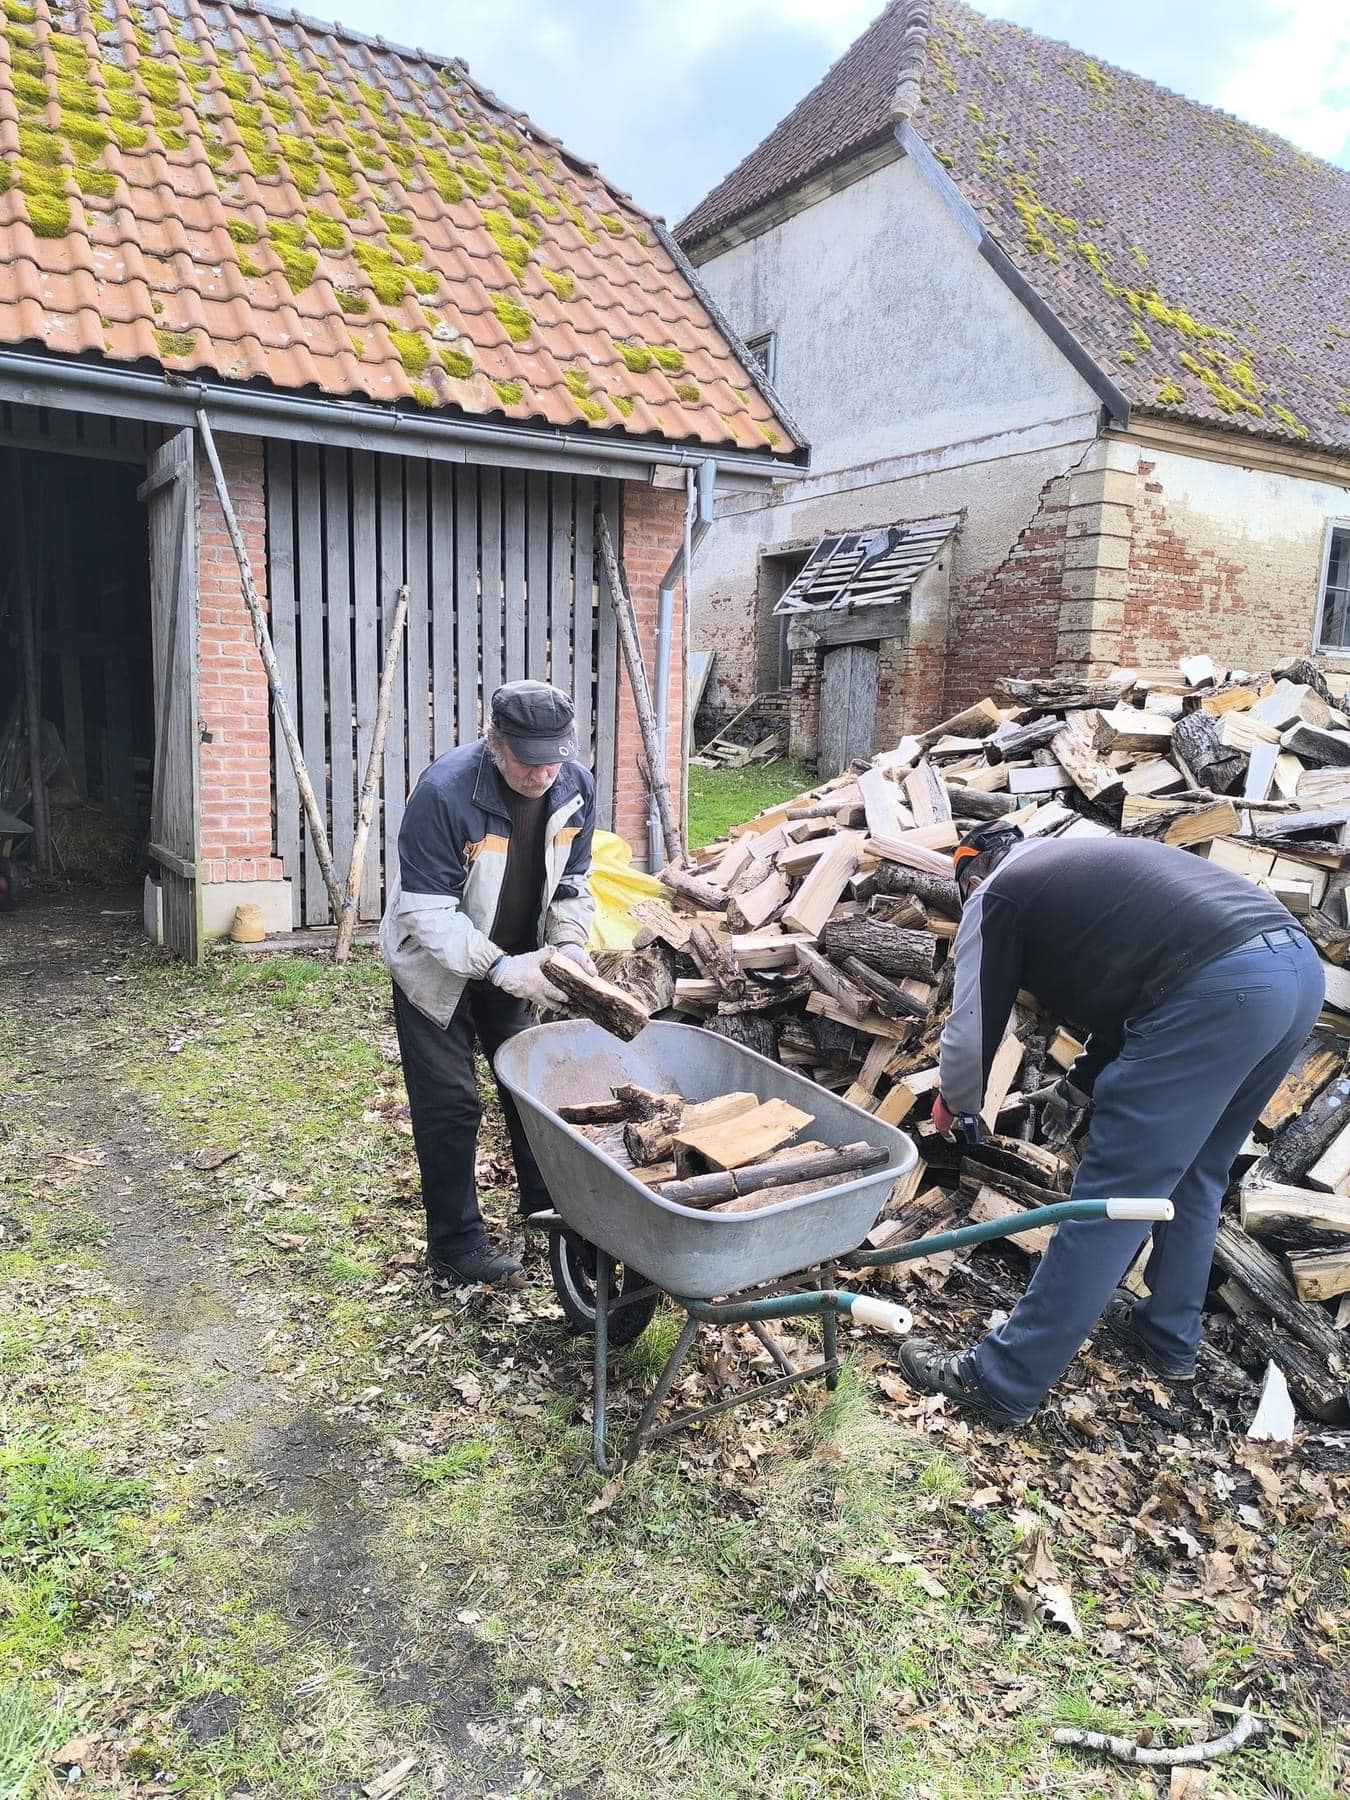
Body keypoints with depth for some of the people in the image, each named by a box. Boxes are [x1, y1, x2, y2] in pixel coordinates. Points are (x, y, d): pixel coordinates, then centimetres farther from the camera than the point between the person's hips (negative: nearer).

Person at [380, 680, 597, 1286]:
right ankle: (455, 1245, 12)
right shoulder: (445, 791, -32)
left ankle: (547, 1206, 36)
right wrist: (499, 966, -38)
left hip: (513, 964, 6)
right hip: (437, 966, -5)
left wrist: (569, 943, -19)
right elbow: (425, 911, -30)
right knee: (449, 1104, -2)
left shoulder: (575, 787, -15)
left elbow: (571, 882, -1)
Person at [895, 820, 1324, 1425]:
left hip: (1218, 992, -9)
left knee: (1111, 1197, -3)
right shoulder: (1087, 860, 33)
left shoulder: (996, 895, 10)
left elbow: (971, 1029, 10)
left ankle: (1001, 1383, 7)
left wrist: (953, 1103, 30)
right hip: (1299, 964, 9)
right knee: (1195, 1172, 25)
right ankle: (1169, 1337, 39)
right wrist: (1078, 1087, 45)